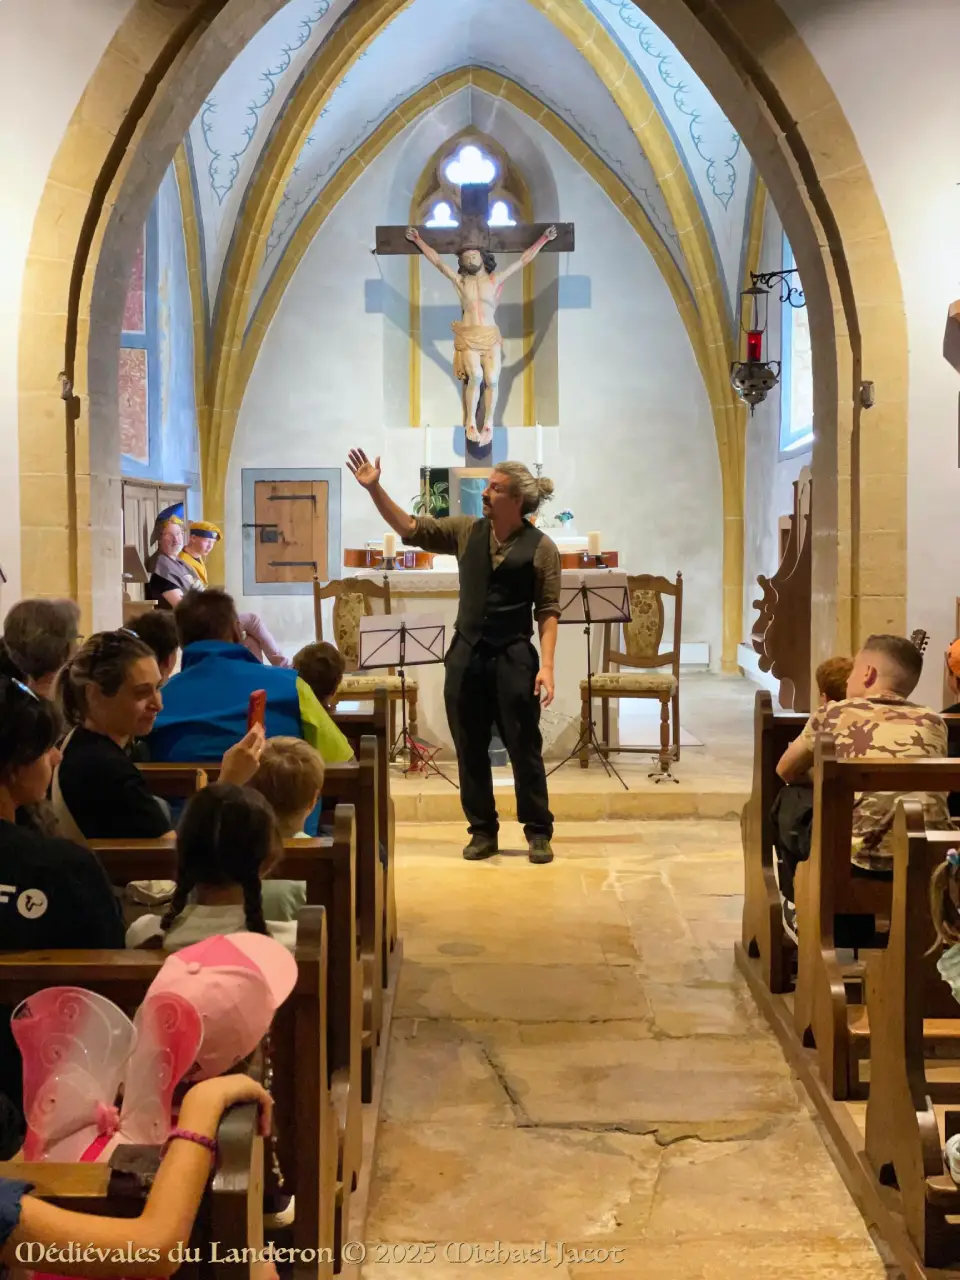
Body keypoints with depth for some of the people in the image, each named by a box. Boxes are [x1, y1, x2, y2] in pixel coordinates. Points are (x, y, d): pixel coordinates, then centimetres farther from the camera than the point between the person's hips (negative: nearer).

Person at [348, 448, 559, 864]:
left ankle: (538, 833, 14)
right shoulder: (467, 531, 6)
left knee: (524, 749, 2)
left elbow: (548, 611, -7)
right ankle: (483, 831, 21)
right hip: (466, 655, 4)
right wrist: (374, 488, -4)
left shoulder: (540, 547, -5)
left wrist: (547, 665, -15)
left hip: (514, 657, -4)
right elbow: (410, 529, 6)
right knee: (470, 751, 9)